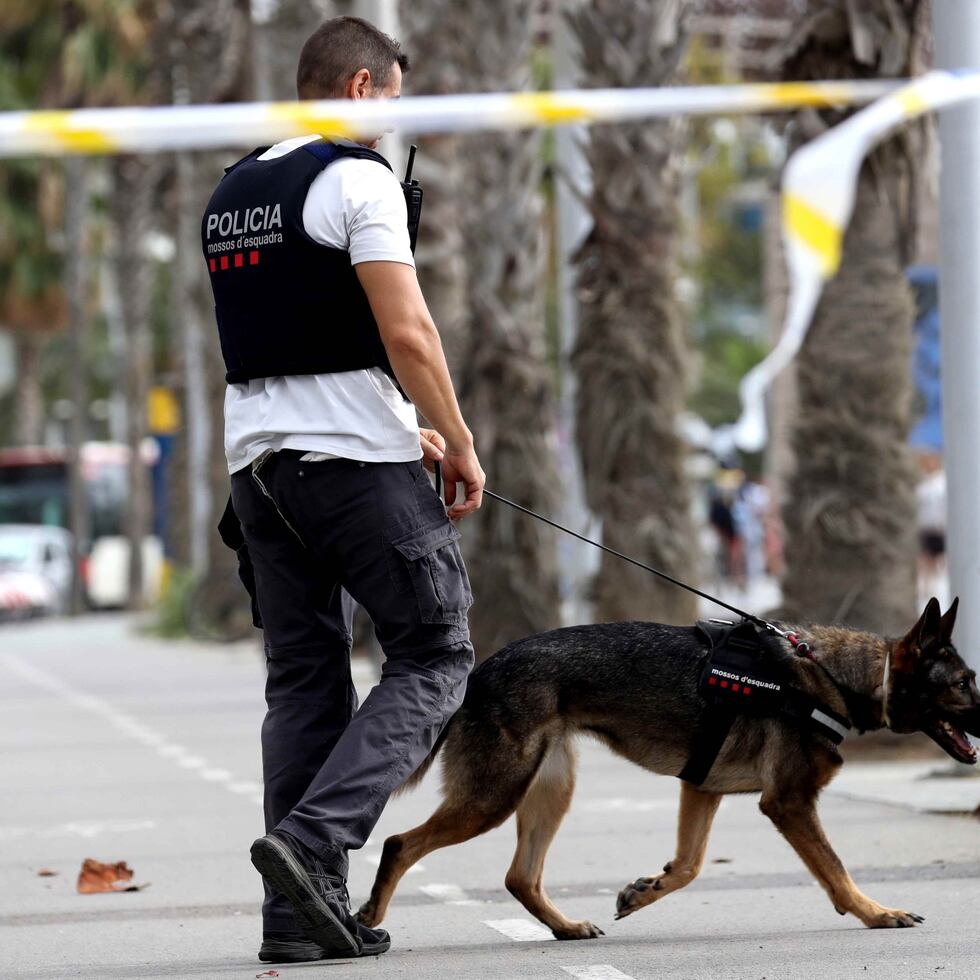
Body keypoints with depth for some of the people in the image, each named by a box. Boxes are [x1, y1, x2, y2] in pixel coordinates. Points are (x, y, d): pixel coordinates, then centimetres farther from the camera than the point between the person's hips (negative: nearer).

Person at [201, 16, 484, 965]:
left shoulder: (229, 194, 17)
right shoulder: (356, 178, -9)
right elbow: (406, 333, -17)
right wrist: (460, 446, -5)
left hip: (256, 457, 8)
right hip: (353, 460, -8)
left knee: (302, 676, 10)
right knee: (433, 654, 1)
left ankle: (298, 912, 6)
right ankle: (313, 837, -15)